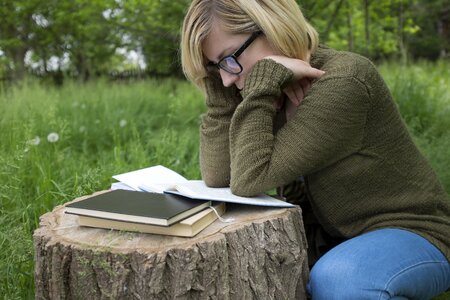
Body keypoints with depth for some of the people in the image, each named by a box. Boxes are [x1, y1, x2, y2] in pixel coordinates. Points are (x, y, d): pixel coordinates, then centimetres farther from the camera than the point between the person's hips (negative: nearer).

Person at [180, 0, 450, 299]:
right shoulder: (275, 94, -3)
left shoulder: (344, 81, -25)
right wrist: (221, 92, -17)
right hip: (332, 238, 6)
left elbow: (250, 179, -29)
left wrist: (262, 77, -29)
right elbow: (217, 177, -13)